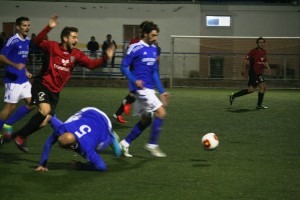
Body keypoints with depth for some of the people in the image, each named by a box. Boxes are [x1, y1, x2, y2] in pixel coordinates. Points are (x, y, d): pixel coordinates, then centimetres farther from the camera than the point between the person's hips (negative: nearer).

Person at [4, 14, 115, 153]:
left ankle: (21, 137, 21)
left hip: (55, 91, 6)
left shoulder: (76, 54, 2)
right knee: (45, 110, -28)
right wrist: (49, 28, -36)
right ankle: (19, 136, -13)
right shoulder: (52, 46, -10)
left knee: (45, 121, 1)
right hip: (42, 85, -6)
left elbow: (91, 64, -1)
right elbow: (37, 41, -23)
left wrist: (105, 58, -17)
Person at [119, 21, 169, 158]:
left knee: (146, 120, 10)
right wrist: (134, 80, -23)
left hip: (149, 89, 8)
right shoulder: (136, 48, -10)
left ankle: (125, 143, 19)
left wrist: (162, 91, 15)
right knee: (161, 112, -14)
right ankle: (152, 145, -5)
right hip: (141, 88, -8)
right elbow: (124, 66, -9)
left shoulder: (154, 49, 13)